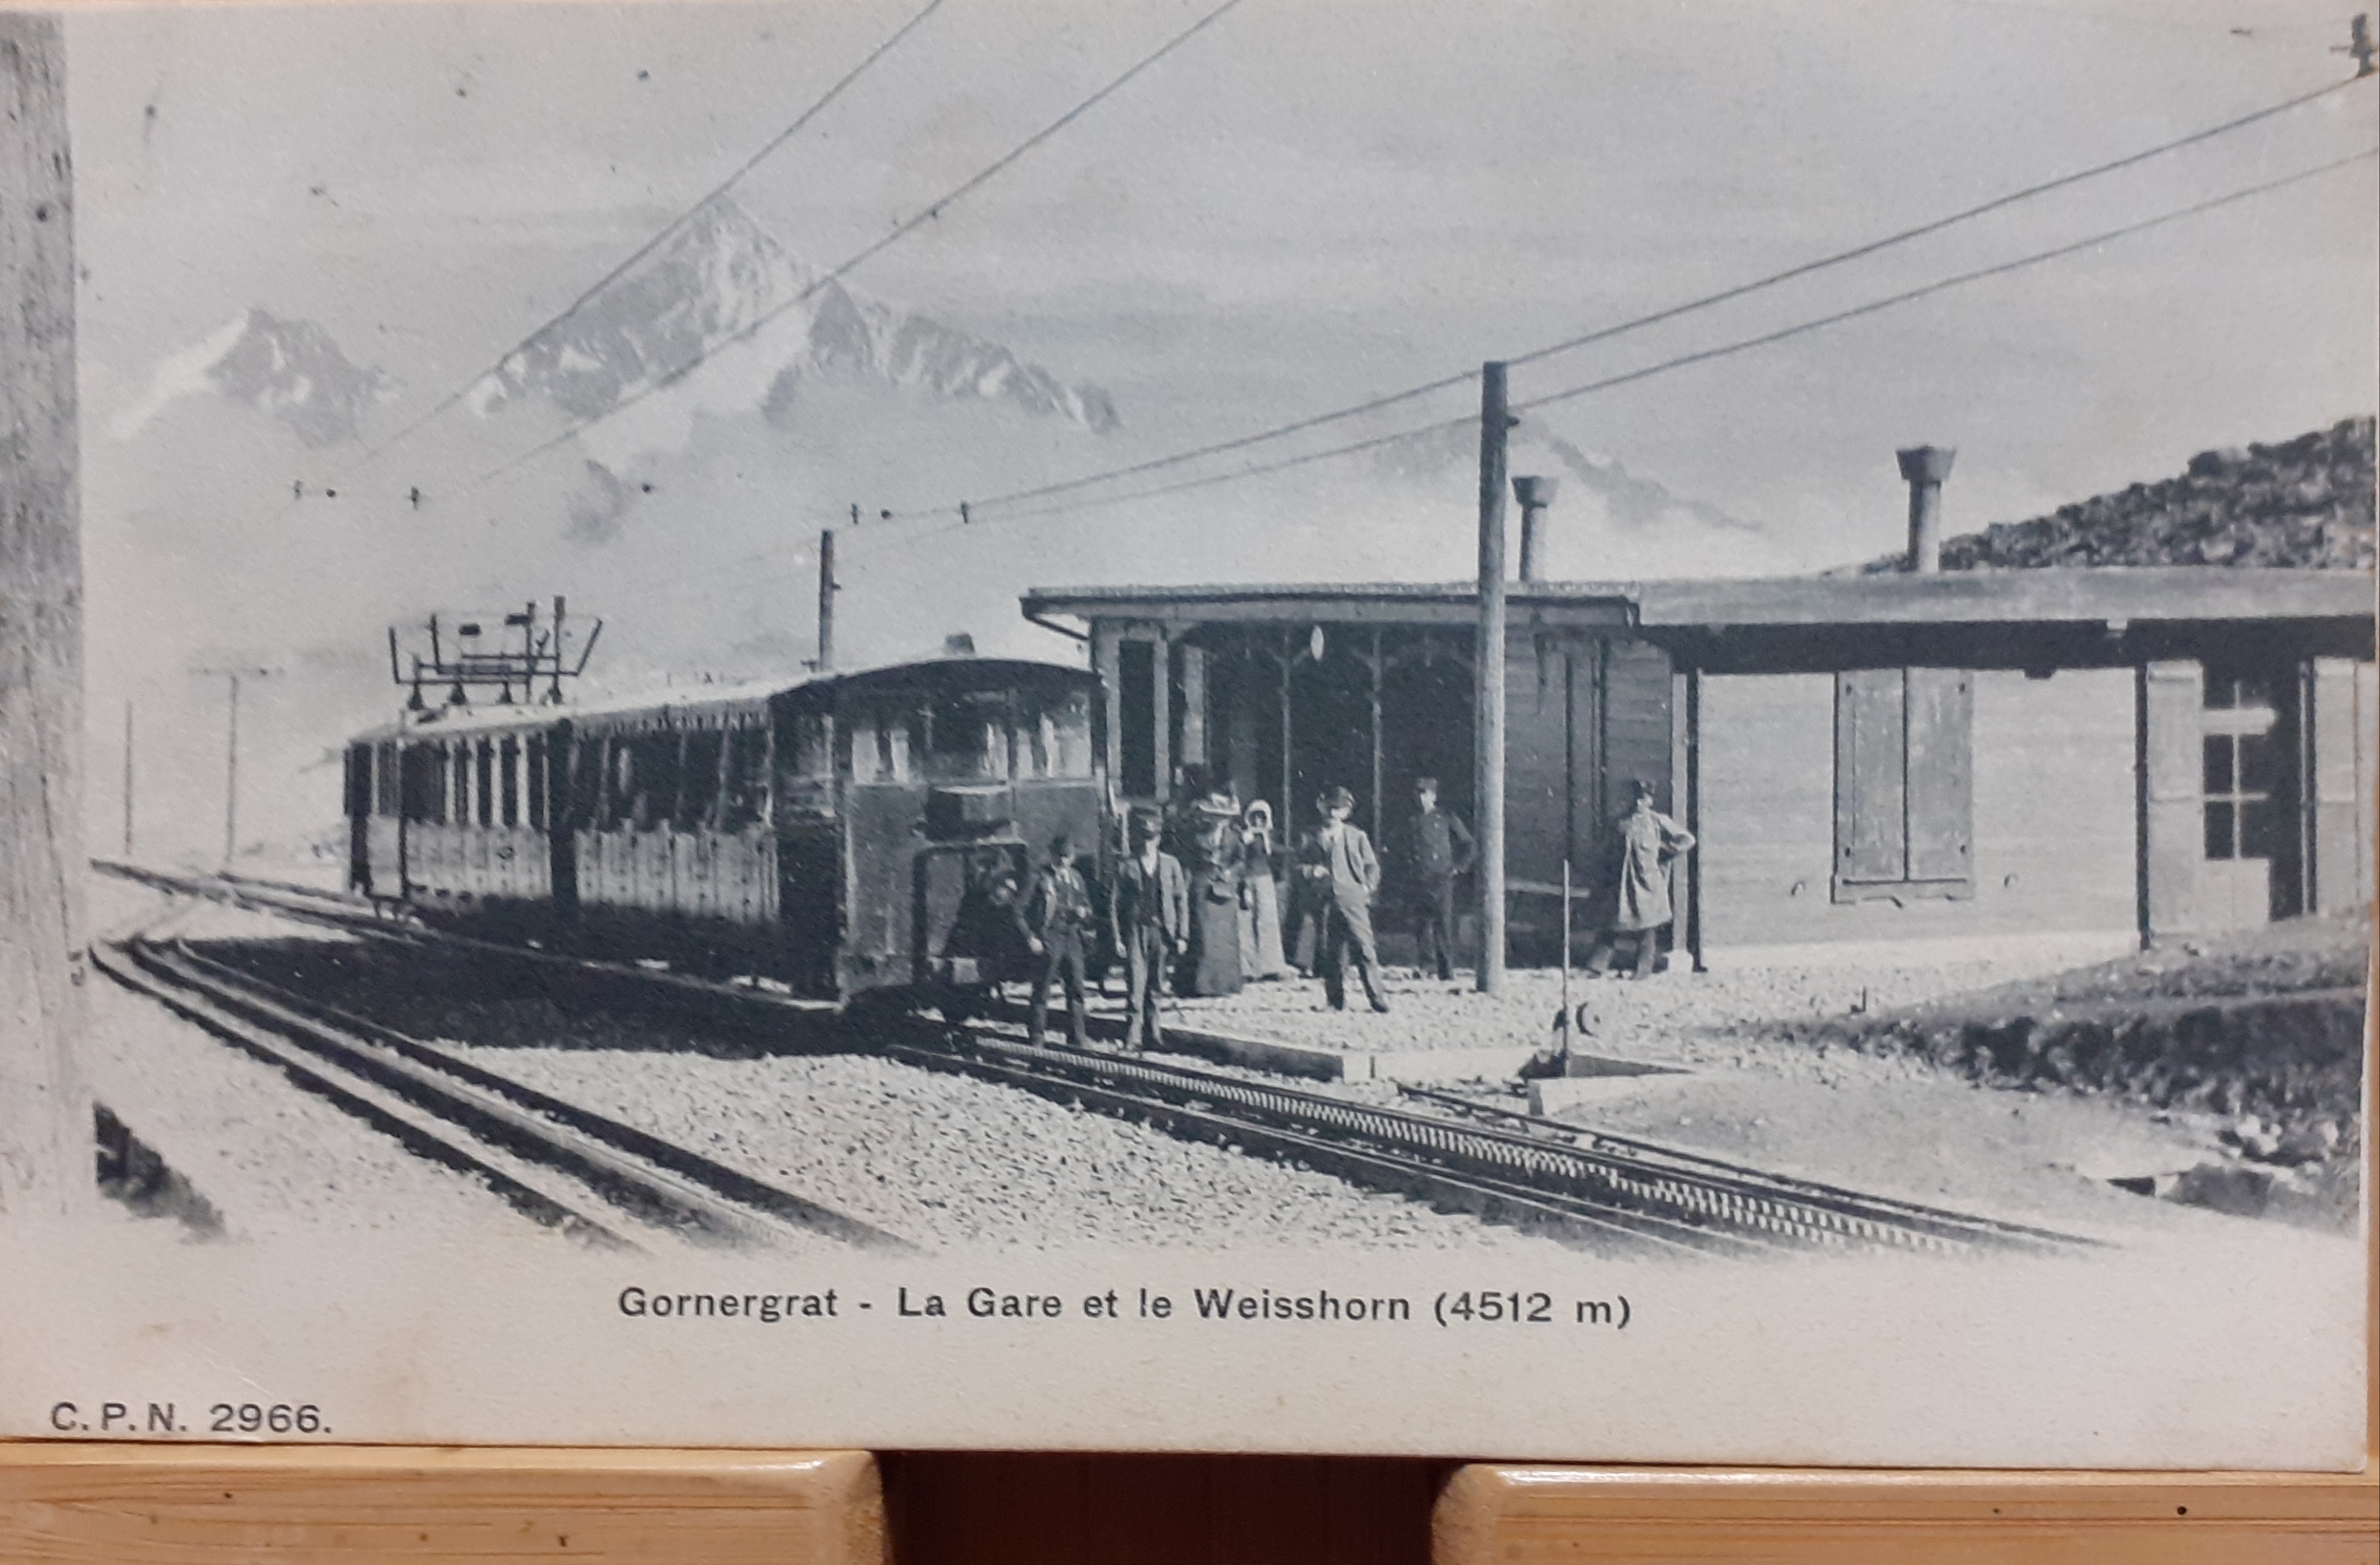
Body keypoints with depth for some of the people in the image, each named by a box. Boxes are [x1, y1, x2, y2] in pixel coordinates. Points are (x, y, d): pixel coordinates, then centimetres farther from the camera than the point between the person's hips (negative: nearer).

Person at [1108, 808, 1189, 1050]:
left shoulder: (1171, 864, 6)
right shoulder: (1125, 866, 0)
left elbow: (1181, 900, 9)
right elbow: (1114, 903, 2)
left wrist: (1182, 935, 4)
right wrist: (1116, 937, -3)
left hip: (1163, 931, 2)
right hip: (1135, 929, -2)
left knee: (1156, 987, 7)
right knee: (1135, 984, -9)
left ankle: (1152, 1034, 17)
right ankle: (1132, 1036, -5)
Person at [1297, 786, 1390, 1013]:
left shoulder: (1357, 836, 11)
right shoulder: (1314, 838, 13)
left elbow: (1372, 865, 14)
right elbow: (1300, 864, 17)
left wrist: (1368, 887, -1)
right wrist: (1310, 871, -4)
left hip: (1352, 899, -2)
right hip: (1325, 900, 2)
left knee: (1363, 947, -12)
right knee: (1331, 952, 2)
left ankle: (1376, 997, -10)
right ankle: (1337, 1000, 12)